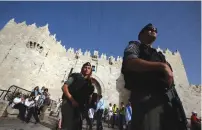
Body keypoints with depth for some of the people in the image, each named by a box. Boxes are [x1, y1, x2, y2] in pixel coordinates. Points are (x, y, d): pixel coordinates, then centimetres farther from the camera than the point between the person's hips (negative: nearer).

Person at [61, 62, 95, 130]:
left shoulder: (89, 83, 16)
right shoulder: (75, 76, 3)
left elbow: (87, 97, 17)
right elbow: (64, 87, -7)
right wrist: (72, 100, -16)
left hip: (79, 107, 6)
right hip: (69, 103, -5)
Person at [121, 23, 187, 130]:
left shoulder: (158, 54, 32)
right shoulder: (135, 45, 12)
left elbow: (168, 75, 28)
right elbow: (130, 63, -10)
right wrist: (162, 66, -14)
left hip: (165, 97, 7)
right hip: (146, 95, -6)